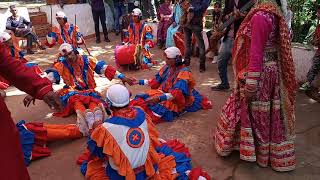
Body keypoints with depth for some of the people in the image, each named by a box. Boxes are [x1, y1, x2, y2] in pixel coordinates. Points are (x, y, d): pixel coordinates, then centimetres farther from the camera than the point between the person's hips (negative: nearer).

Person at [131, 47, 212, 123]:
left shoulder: (184, 72, -17)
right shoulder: (167, 67, 4)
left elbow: (177, 93, -29)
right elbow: (156, 81, 15)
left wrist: (159, 98, -42)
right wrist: (140, 81, 10)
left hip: (176, 101, -7)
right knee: (140, 99, -15)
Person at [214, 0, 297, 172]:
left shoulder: (260, 16, -19)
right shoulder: (274, 15, 8)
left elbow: (256, 53, -24)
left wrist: (250, 85, -23)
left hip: (260, 72, -9)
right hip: (272, 70, 9)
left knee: (251, 111, 8)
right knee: (267, 113, 19)